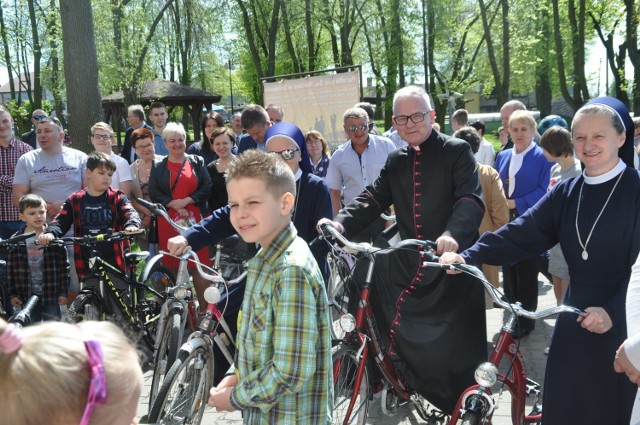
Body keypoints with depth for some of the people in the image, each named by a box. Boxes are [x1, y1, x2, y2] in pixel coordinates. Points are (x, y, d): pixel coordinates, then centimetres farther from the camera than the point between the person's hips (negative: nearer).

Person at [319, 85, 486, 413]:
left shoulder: (457, 151, -6)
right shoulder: (396, 161, 13)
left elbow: (472, 199, -19)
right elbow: (372, 198, 5)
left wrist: (452, 234, -39)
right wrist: (339, 223, -14)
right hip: (410, 263, 5)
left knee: (457, 345, -1)